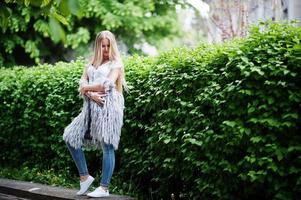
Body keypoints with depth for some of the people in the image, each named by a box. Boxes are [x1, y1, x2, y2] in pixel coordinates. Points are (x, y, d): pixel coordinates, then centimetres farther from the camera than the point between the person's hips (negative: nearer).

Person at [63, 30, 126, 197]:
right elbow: (82, 84, 8)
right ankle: (84, 177, 11)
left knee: (107, 146, -6)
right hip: (91, 106, 7)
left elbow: (107, 85, -11)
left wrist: (87, 88, 0)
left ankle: (104, 188, -3)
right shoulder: (92, 63, 19)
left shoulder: (115, 63, 3)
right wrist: (91, 95, -11)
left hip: (108, 106, -6)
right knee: (71, 137, 1)